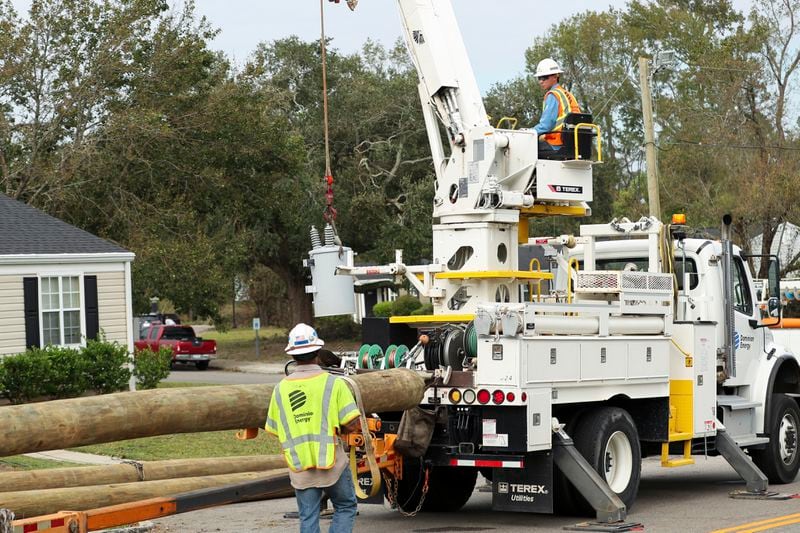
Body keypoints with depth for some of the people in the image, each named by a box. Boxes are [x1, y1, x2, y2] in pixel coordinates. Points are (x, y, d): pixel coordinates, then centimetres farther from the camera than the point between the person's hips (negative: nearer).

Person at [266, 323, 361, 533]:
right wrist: (335, 429, 8)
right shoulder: (333, 383, -9)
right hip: (332, 463, -3)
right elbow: (353, 423, -12)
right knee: (345, 507, 15)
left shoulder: (281, 389, 1)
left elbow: (274, 430, 7)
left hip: (299, 467, 3)